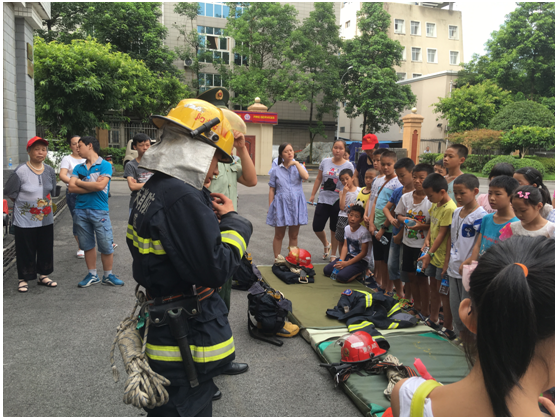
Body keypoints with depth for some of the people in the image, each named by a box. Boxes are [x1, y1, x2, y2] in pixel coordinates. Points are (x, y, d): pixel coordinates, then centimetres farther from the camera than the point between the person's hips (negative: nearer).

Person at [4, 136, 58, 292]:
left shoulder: (49, 170, 1)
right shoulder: (20, 171, -15)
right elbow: (10, 192, -6)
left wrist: (45, 202, 8)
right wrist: (25, 203, 3)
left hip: (46, 219, 5)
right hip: (25, 220, -5)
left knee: (46, 249, 13)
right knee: (26, 250, 5)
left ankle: (43, 276, 29)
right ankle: (23, 279, 21)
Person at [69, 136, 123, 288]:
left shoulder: (105, 165, -1)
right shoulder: (78, 168, 13)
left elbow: (101, 185, -15)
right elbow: (72, 187, 0)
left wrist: (80, 182, -3)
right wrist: (93, 187, -10)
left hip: (100, 210, -4)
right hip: (81, 210, 4)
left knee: (106, 246, -1)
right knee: (88, 245, 11)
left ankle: (108, 275, 13)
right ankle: (92, 275, 23)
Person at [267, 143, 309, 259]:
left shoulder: (298, 166, 7)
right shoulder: (276, 170, 5)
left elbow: (306, 177, -15)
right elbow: (272, 189, 5)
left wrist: (296, 163, -13)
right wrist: (270, 206, 0)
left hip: (296, 204, 1)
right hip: (281, 204, -1)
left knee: (294, 235, 9)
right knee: (279, 235, 6)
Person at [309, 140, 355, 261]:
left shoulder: (348, 166, -4)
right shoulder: (325, 162, 3)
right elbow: (318, 179, 11)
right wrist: (313, 195, 10)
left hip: (338, 201, -2)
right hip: (323, 200, 3)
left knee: (334, 230, 8)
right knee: (317, 227, 2)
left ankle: (333, 254, 26)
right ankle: (326, 245, 33)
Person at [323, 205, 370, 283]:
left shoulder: (363, 232, -20)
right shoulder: (347, 228, 1)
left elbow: (363, 253, -17)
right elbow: (345, 246, 3)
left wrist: (347, 263, -18)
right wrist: (341, 260, -14)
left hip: (360, 260, -7)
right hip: (349, 256, 7)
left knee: (341, 277, -27)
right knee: (326, 270, -6)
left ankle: (360, 272, -2)